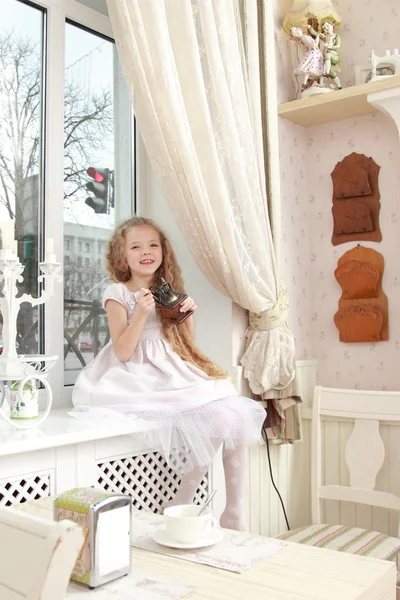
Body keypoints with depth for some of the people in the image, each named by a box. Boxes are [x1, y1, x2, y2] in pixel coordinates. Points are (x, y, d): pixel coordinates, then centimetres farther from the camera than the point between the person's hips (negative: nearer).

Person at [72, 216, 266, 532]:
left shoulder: (168, 292, 14)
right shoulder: (117, 294, -2)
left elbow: (187, 345, 15)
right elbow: (122, 352, -10)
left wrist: (188, 314, -2)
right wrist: (141, 313, -20)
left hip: (175, 372, 6)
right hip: (140, 376, -6)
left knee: (232, 414, -15)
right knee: (209, 420, -24)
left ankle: (235, 511, -2)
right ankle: (181, 505, -2)